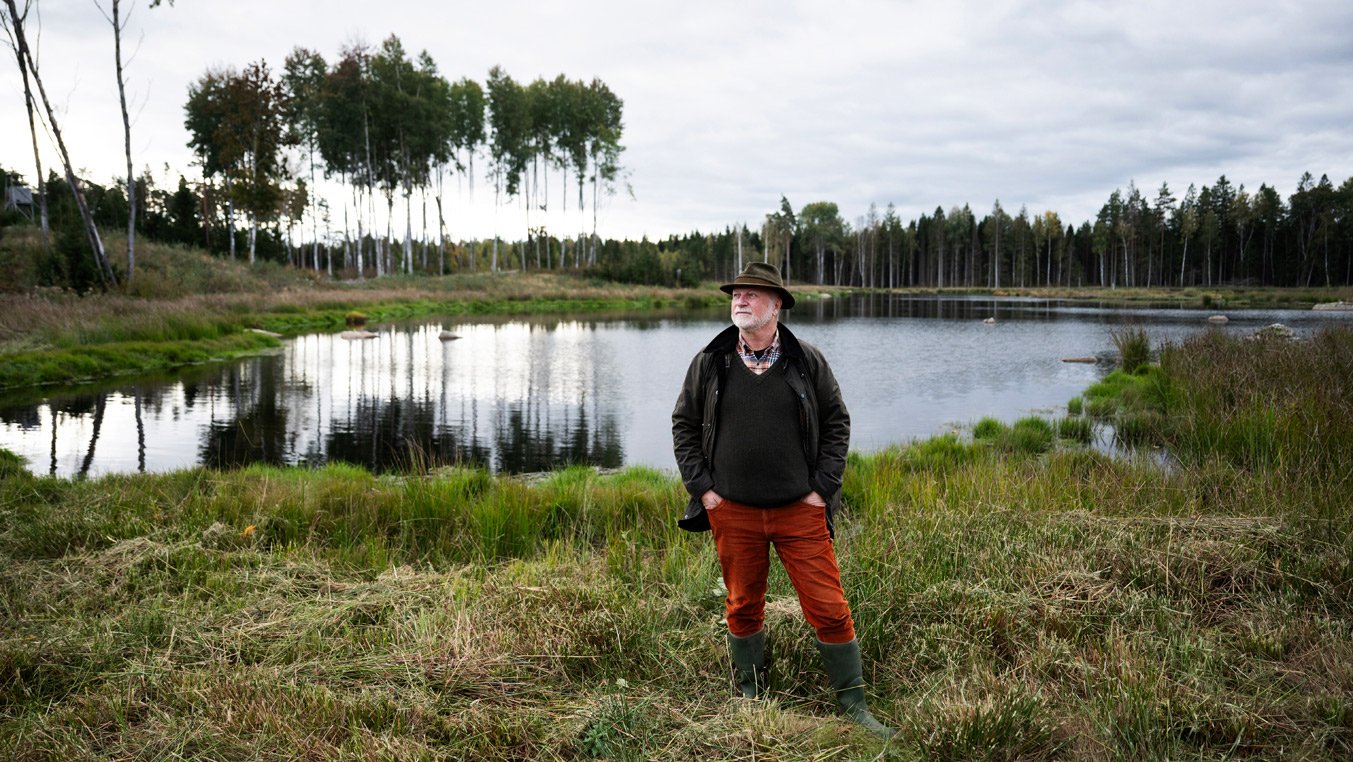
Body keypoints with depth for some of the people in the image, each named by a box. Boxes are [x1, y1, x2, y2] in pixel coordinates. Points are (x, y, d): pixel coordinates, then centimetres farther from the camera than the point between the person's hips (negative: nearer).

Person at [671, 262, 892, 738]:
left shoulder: (808, 362, 1)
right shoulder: (709, 363, 2)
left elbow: (837, 423, 7)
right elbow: (684, 425, 9)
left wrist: (822, 488, 0)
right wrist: (702, 488, 0)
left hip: (800, 510, -1)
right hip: (731, 511, 1)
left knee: (829, 608, 0)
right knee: (743, 607, 13)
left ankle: (853, 705, 16)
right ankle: (750, 698, 31)